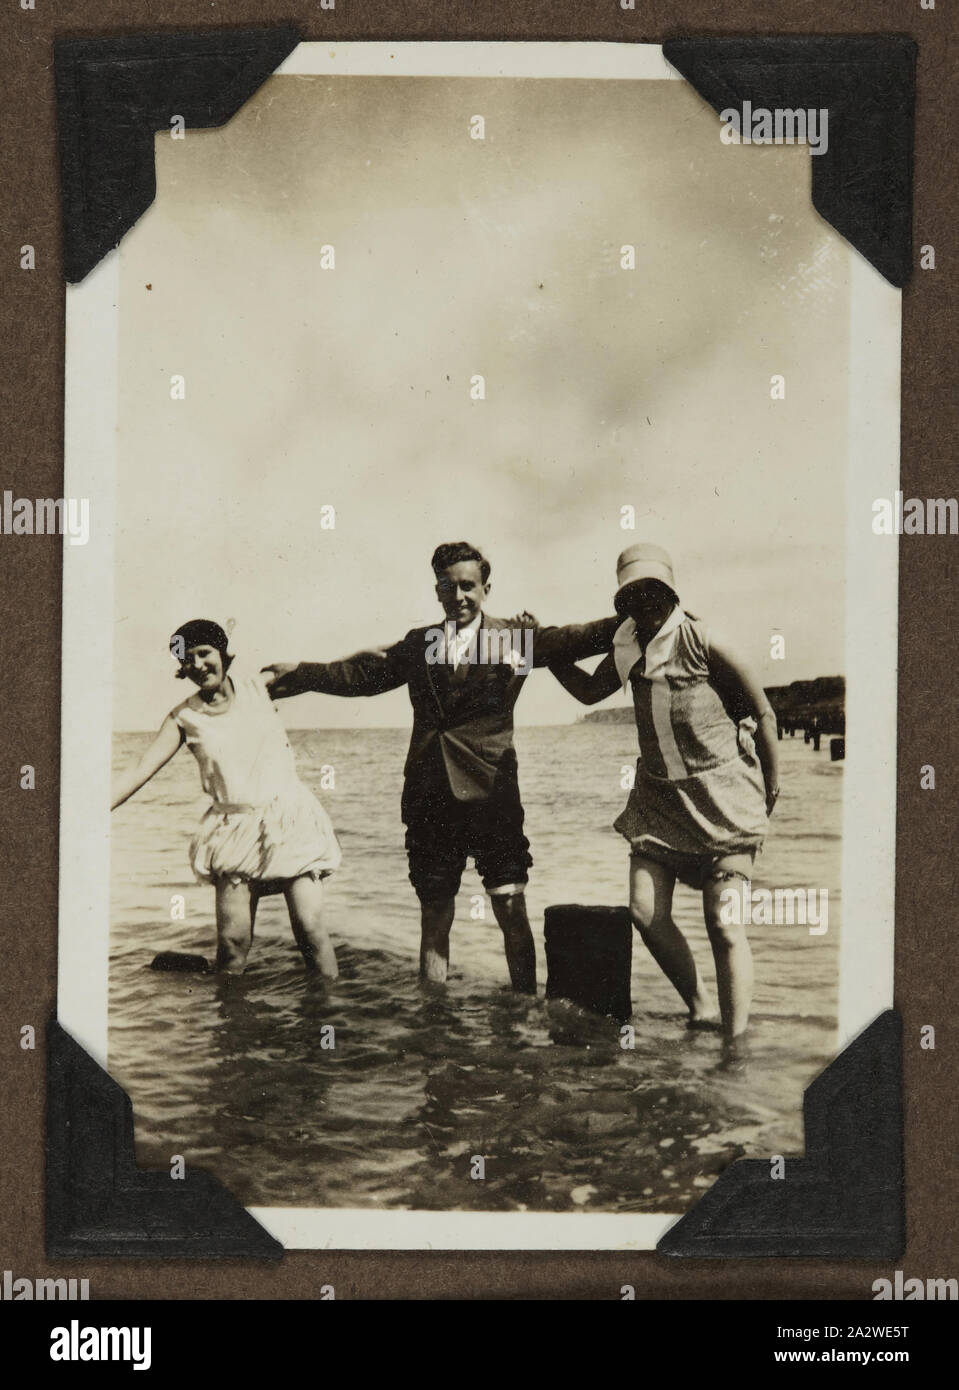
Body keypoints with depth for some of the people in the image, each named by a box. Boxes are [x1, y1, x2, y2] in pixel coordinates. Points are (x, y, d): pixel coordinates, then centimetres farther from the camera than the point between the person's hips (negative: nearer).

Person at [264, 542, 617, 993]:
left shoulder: (514, 636, 4)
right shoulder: (418, 644, 14)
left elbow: (571, 640, -6)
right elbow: (363, 673, 19)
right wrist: (299, 675, 17)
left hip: (491, 792, -3)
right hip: (430, 797, 3)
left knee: (512, 911, -6)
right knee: (434, 917, 10)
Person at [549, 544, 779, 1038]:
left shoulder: (700, 639, -14)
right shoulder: (627, 645, 4)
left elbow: (762, 711, -6)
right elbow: (589, 690, 24)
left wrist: (770, 787, 2)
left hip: (721, 791, -6)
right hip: (659, 794, 6)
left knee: (724, 924, -9)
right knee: (646, 912, -3)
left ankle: (736, 1041, -7)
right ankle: (700, 1010, 16)